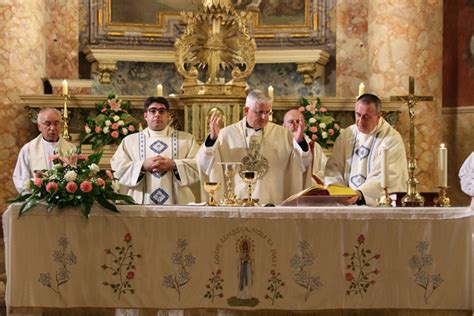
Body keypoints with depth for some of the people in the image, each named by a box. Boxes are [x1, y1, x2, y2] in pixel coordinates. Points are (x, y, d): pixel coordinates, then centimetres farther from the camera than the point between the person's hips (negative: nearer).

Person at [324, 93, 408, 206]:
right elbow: (334, 166, 7)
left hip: (379, 204, -4)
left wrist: (360, 194, -29)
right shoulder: (347, 134, 10)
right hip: (347, 202, 5)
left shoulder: (392, 138, -5)